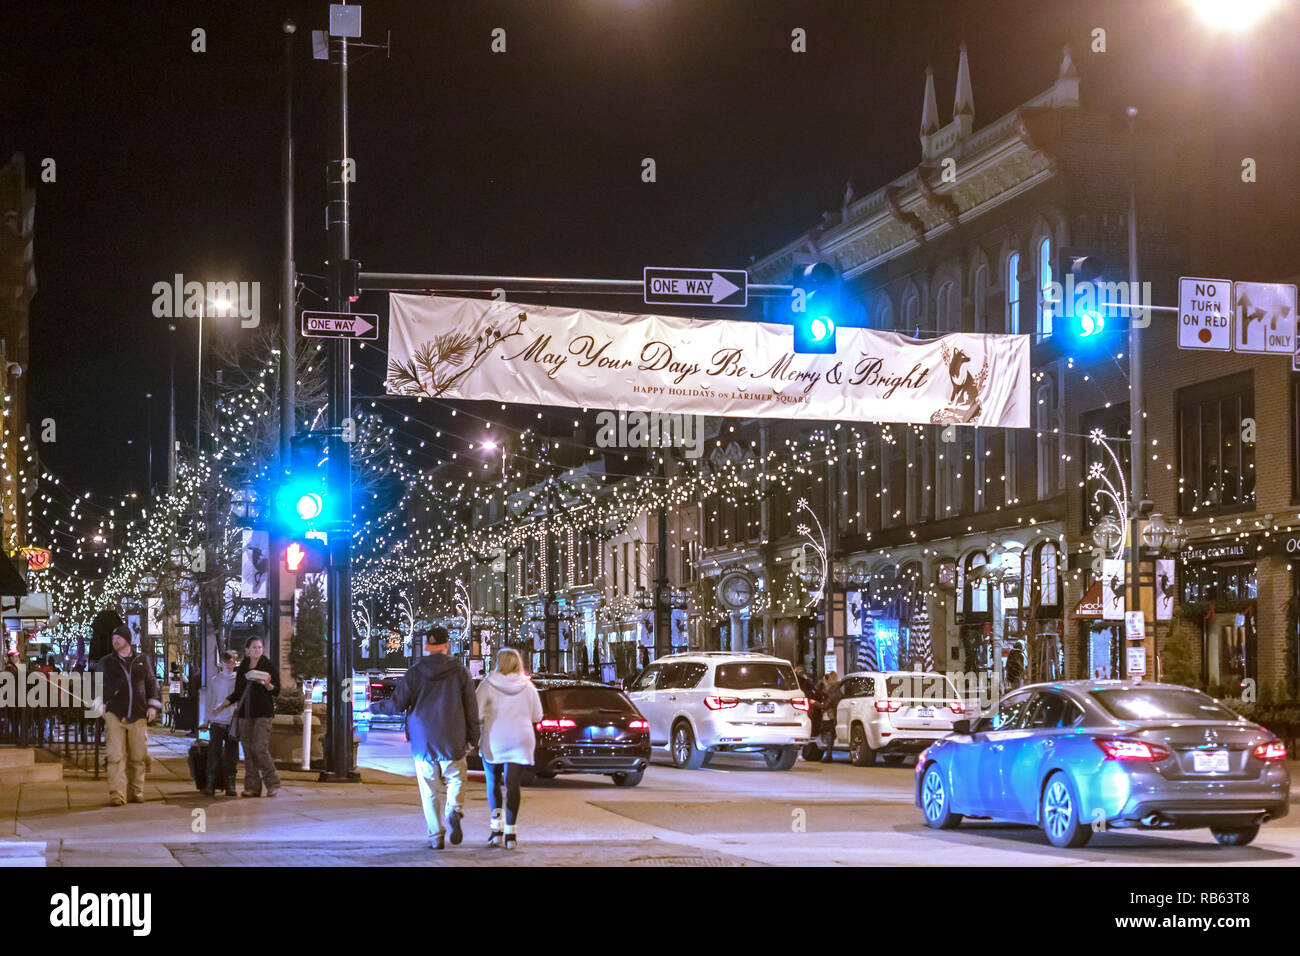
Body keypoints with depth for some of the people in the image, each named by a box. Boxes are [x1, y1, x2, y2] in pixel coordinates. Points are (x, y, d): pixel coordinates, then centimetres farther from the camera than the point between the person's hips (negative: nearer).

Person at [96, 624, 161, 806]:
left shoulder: (142, 661, 13)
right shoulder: (105, 662, 11)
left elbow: (151, 682, 19)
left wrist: (152, 705, 10)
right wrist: (101, 705, 4)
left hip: (138, 715, 2)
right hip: (114, 714, -1)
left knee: (137, 756, 3)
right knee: (116, 756, -11)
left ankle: (136, 792, 14)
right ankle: (117, 794, -14)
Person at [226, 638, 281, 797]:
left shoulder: (269, 666, 2)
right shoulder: (242, 668, 15)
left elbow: (276, 691, -2)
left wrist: (266, 684, -21)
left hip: (263, 713, -5)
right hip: (245, 713, 5)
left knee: (260, 748, -15)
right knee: (248, 751, 1)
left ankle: (272, 784, -5)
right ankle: (252, 787, 4)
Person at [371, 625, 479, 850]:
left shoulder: (414, 674, -4)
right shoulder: (460, 672, -2)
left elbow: (397, 705, -4)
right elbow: (471, 710, -1)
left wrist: (375, 707, 15)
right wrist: (472, 739, 8)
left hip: (423, 742, 0)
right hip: (453, 742, 0)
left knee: (430, 791, 7)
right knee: (454, 780, 14)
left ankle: (435, 836, 5)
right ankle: (452, 809, -16)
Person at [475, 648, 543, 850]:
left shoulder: (488, 684, -5)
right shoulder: (527, 686, 2)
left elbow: (476, 712, -13)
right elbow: (537, 716, 9)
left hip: (494, 740, -1)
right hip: (520, 740, 1)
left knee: (493, 782, 15)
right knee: (513, 785, 3)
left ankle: (496, 825, 1)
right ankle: (510, 832, -1)